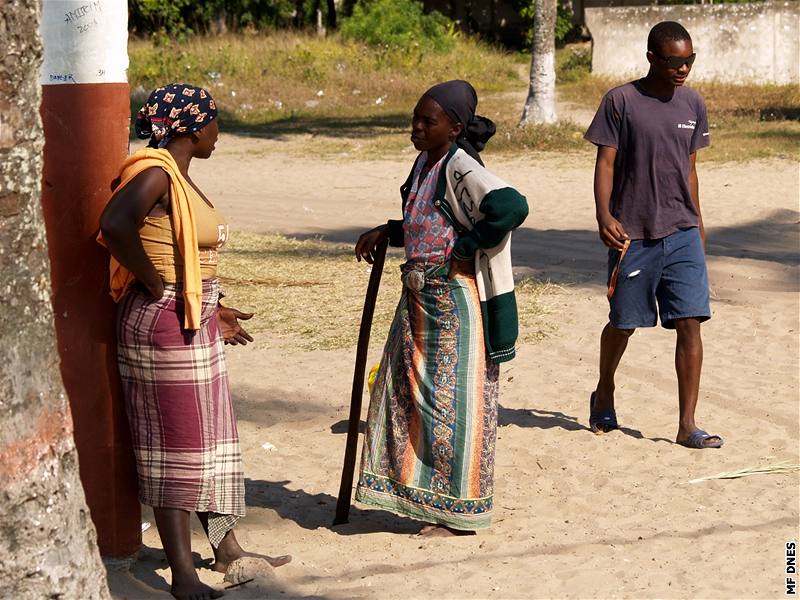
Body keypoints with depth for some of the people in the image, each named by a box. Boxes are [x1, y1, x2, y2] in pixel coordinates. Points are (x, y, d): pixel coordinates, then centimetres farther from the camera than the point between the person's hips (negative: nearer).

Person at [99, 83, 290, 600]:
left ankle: (227, 548, 31)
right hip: (162, 323, -10)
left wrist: (211, 307, 18)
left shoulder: (178, 175, 13)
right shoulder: (155, 172, -17)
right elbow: (115, 224, -34)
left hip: (195, 322, 10)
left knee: (210, 436, 17)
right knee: (174, 444, -3)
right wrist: (156, 287, -24)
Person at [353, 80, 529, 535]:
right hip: (421, 299, 10)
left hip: (457, 300, -10)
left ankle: (459, 513, 9)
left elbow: (512, 207, -33)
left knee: (453, 400, -2)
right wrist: (387, 232, 12)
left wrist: (465, 249, -23)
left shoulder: (460, 168, -17)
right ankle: (426, 496, 25)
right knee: (406, 391, 13)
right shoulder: (425, 163, 11)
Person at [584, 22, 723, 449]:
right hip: (632, 234, -3)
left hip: (682, 233, 3)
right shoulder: (621, 101, -6)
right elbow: (605, 163, -7)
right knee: (623, 323, 9)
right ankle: (604, 395, 37)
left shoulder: (693, 105, 8)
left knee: (690, 324, -6)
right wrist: (604, 216, -20)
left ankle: (687, 426, -3)